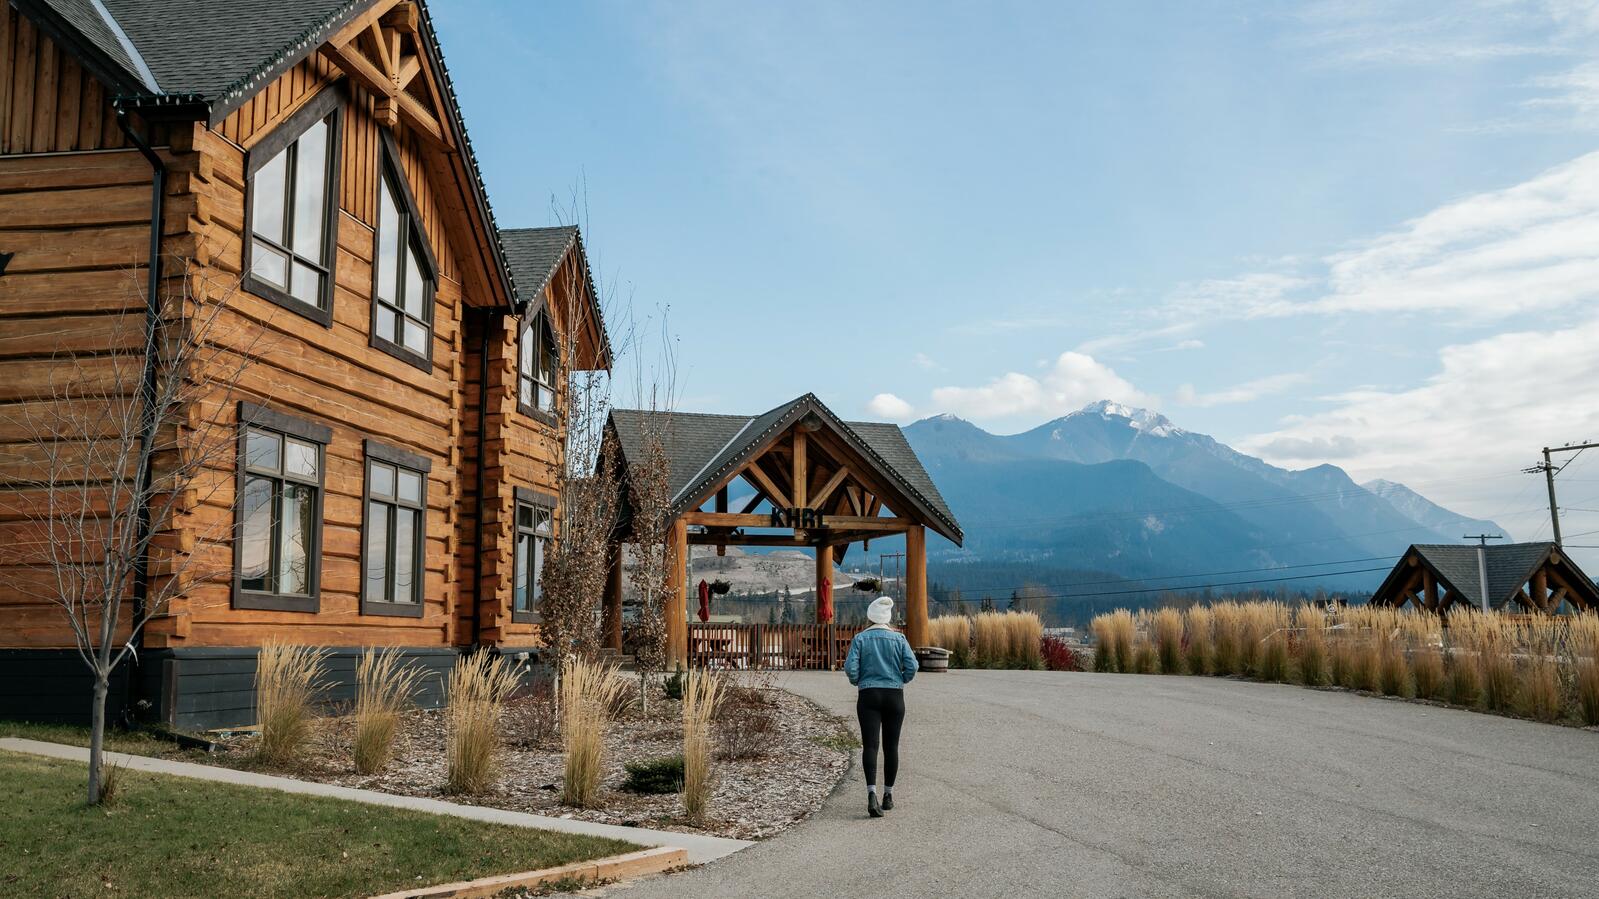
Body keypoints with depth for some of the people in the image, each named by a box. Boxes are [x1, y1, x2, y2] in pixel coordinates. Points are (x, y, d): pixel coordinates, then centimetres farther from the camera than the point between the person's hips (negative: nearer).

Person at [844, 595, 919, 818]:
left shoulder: (860, 638, -2)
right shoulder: (898, 638, 0)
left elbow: (850, 668, -11)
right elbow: (912, 666, -9)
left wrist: (857, 681, 9)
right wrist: (901, 680, 9)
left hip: (868, 697, -1)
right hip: (894, 697, 1)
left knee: (870, 745, -6)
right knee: (891, 746, 12)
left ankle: (872, 792, -25)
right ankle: (888, 795, 20)